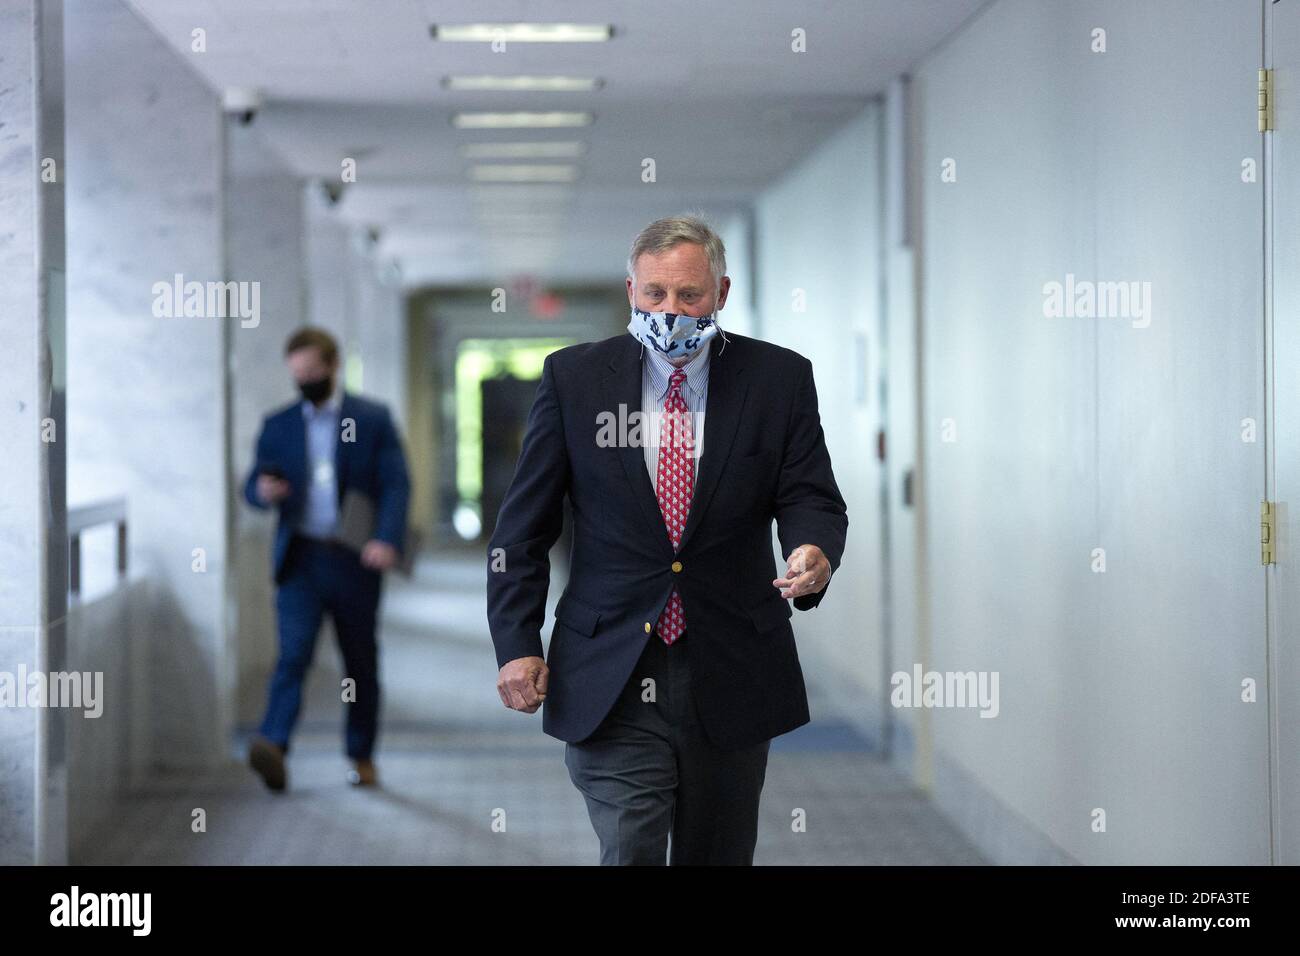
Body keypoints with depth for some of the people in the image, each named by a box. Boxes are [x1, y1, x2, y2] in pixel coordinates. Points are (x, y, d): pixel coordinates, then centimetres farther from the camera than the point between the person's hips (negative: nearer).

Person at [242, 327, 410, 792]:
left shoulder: (373, 419, 3)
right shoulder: (278, 425, 10)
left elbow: (396, 484, -3)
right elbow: (253, 484, 12)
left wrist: (388, 539, -19)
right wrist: (262, 490, -14)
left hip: (355, 560, 0)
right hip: (300, 559, 0)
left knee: (361, 661, 8)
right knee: (293, 651, -16)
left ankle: (362, 757, 20)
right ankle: (273, 746, -27)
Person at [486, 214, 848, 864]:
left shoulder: (780, 379, 2)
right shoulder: (573, 377, 1)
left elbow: (811, 499, 1)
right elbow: (524, 523, 3)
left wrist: (815, 552, -23)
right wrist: (516, 643, -4)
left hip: (732, 681, 2)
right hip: (611, 682, -1)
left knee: (719, 856, 13)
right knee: (628, 853, -12)